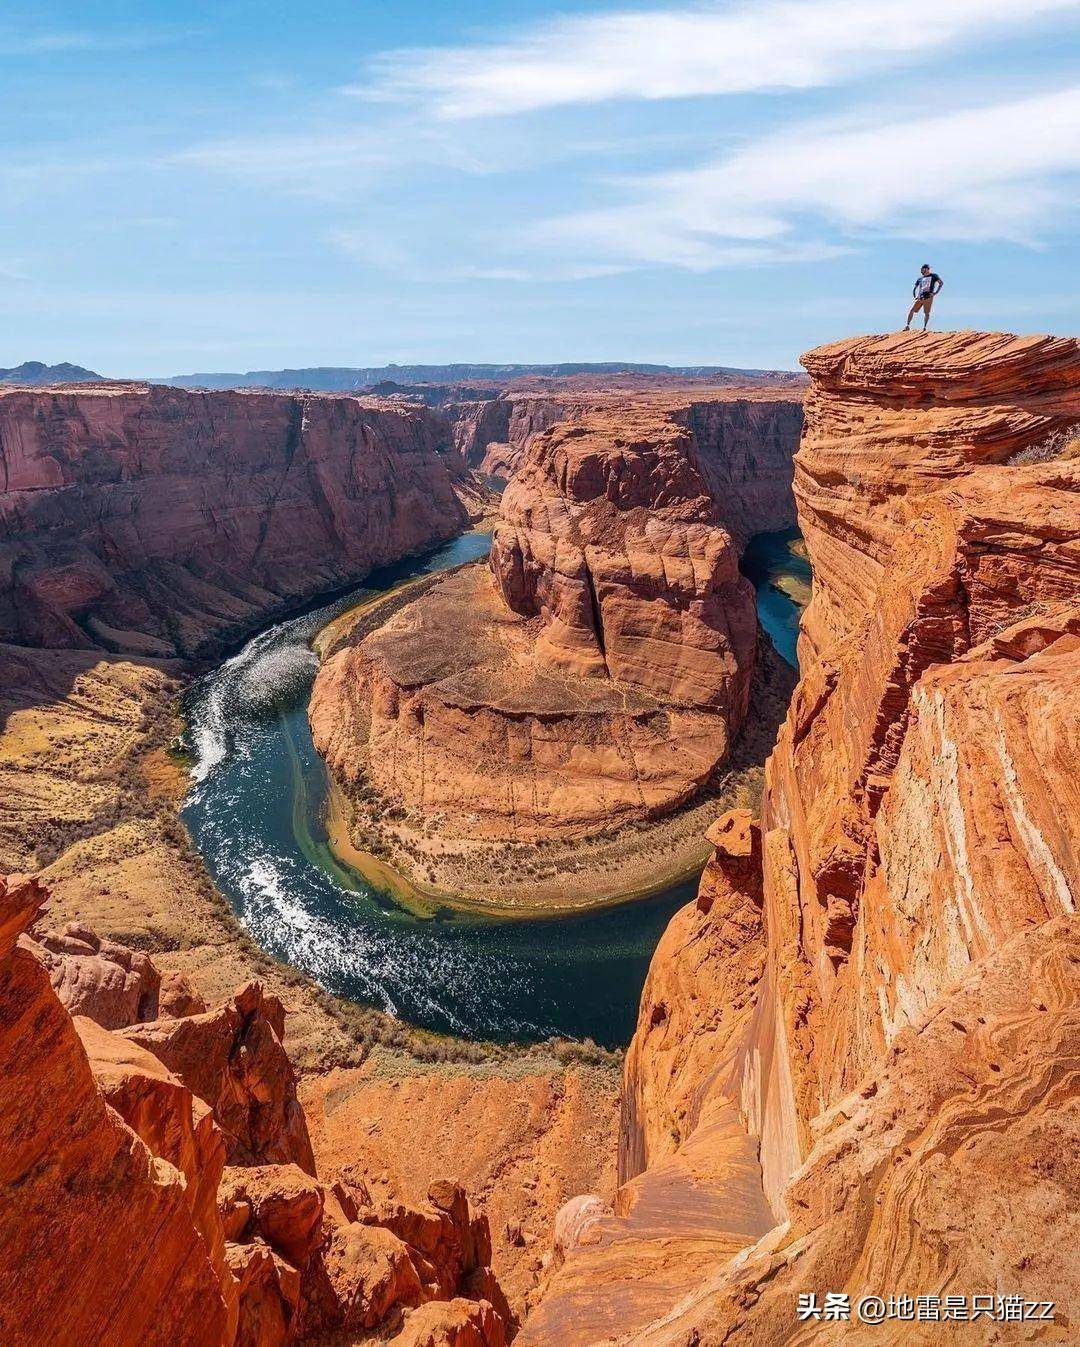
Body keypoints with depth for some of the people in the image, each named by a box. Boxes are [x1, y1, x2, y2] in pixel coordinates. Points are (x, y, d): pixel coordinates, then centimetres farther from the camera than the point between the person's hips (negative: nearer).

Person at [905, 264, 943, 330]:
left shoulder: (933, 276, 7)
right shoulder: (920, 279, 20)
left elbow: (941, 283, -1)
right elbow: (915, 289, 26)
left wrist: (935, 292, -10)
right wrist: (915, 296, 8)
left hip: (928, 297, -4)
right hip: (920, 297, 4)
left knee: (926, 313, -7)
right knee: (911, 310, -8)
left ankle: (924, 328, -8)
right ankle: (907, 325, -7)